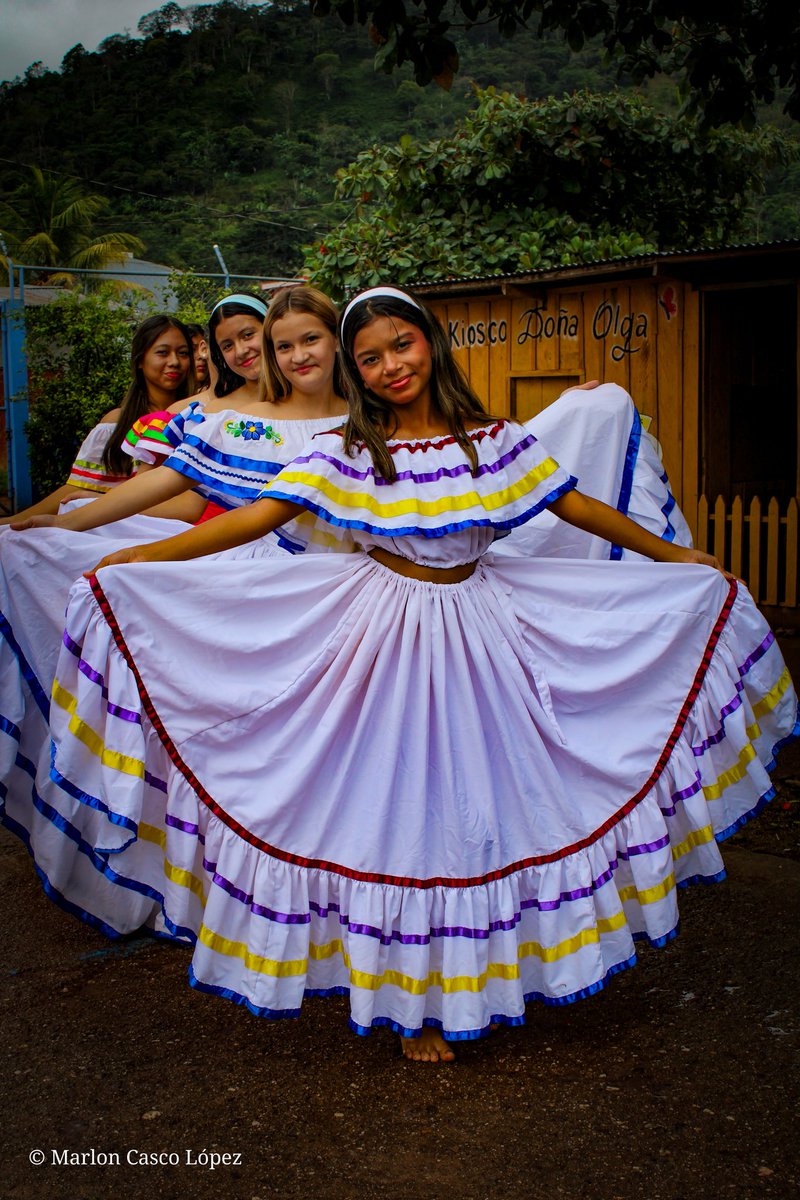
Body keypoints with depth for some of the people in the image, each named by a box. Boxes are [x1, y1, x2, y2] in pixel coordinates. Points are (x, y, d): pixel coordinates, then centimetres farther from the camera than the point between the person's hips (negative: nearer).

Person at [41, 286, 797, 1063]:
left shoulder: (492, 440, 1)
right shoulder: (345, 452, -3)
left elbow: (578, 508, 9)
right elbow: (258, 517, -8)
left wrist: (676, 557, 14)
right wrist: (144, 556, -16)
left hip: (477, 637, 2)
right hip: (386, 637, -1)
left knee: (477, 796, 7)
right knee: (399, 801, 4)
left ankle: (479, 969, 28)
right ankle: (416, 997, 21)